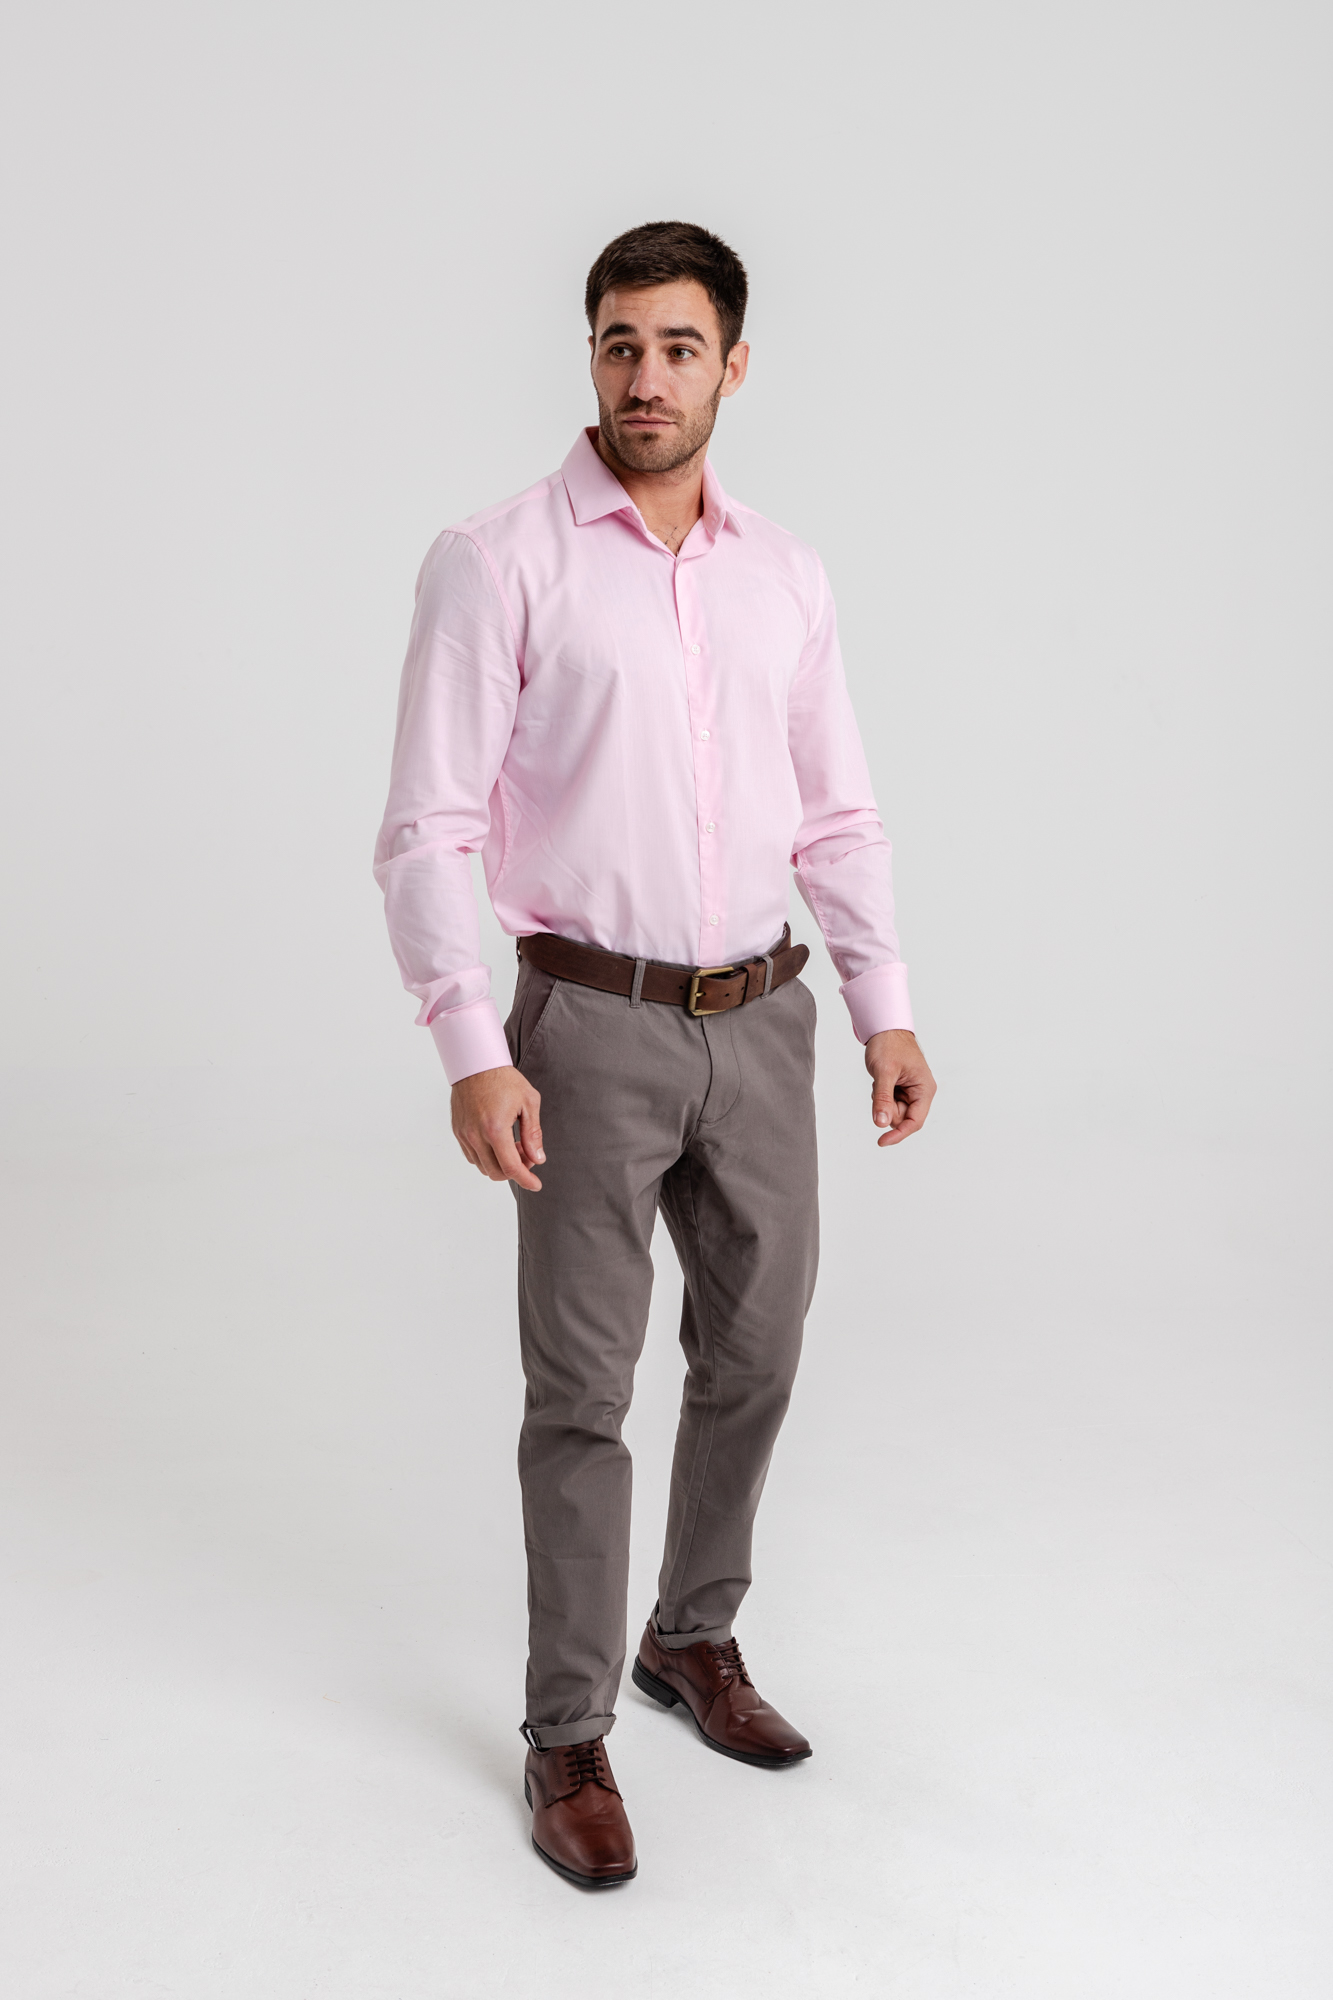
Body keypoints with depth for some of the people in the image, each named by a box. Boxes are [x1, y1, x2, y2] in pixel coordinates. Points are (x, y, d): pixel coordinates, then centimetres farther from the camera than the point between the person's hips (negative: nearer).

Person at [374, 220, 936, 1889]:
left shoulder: (784, 574, 8)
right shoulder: (497, 560, -8)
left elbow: (837, 814, 14)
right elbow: (428, 829, -12)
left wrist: (888, 1012, 9)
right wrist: (472, 1051, -20)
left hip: (759, 1021, 5)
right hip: (593, 1025, -5)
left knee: (754, 1348, 14)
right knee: (583, 1388, 1)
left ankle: (696, 1640, 36)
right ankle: (568, 1737, 16)